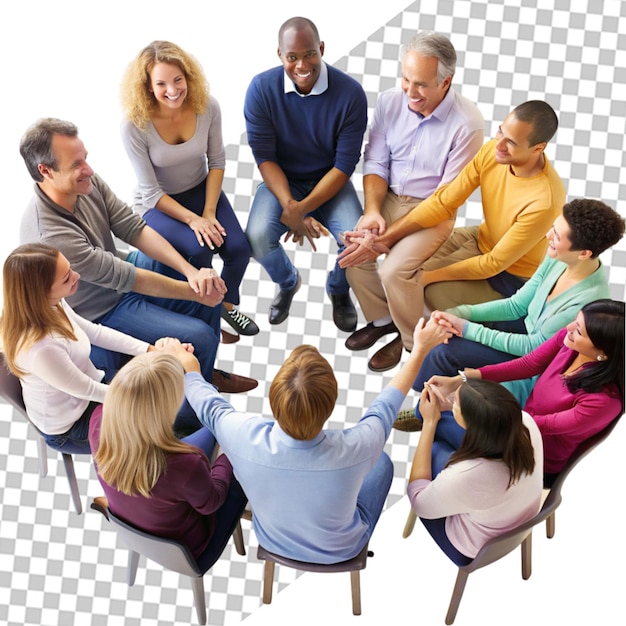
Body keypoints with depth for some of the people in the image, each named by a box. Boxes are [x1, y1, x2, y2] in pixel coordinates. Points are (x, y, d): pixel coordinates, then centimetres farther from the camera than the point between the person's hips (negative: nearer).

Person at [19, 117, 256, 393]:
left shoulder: (87, 182, -16)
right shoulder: (49, 236, -36)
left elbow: (135, 229, -11)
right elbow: (124, 279, -29)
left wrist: (191, 272, -23)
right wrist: (193, 291, -21)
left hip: (120, 266, 8)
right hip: (102, 313, -7)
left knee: (209, 285, 6)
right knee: (199, 337, -15)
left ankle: (207, 372, 28)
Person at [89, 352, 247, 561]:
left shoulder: (99, 424, -31)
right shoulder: (183, 465, -44)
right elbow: (210, 502, -19)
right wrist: (229, 456, -4)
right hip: (183, 548, -4)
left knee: (211, 430, 21)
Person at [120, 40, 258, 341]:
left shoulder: (207, 107, -17)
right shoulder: (134, 125, -25)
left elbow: (216, 161, -3)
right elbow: (151, 192, -19)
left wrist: (209, 212, -12)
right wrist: (193, 219, -26)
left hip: (201, 190, 3)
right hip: (157, 203, -3)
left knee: (238, 248, -17)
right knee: (199, 250, -28)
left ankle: (227, 304, 15)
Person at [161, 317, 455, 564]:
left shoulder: (245, 438, -37)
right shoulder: (354, 449, -40)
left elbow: (209, 405, -13)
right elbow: (386, 405, -17)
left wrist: (189, 367, 8)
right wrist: (420, 349, -3)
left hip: (271, 541, 2)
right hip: (340, 551, -2)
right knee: (382, 462, 23)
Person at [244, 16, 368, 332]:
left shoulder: (350, 93, -19)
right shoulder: (261, 88, -16)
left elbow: (344, 165, -16)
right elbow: (264, 156, -12)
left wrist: (303, 208, -26)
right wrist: (288, 205, -28)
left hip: (330, 183, -1)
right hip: (281, 181, 1)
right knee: (258, 237, -26)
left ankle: (338, 289, 14)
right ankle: (287, 282, 13)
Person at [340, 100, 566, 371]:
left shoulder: (545, 202, -36)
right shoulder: (493, 151, -19)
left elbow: (494, 264, -27)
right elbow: (444, 202, -15)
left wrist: (429, 276, -20)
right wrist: (384, 239, -22)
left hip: (510, 275, -6)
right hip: (481, 239, 6)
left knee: (420, 289, -19)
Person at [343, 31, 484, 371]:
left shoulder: (467, 123, -21)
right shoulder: (389, 101, -8)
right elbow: (375, 161, -1)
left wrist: (391, 233, -20)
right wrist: (372, 210, -18)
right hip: (389, 197, 5)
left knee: (393, 270, -24)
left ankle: (412, 342, 4)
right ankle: (382, 319, 15)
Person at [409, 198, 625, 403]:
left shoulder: (587, 301, -35)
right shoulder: (560, 258, -15)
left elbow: (533, 347, -24)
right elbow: (516, 305, -3)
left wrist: (470, 330, -22)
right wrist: (461, 314, -15)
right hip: (528, 328, 7)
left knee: (446, 354, -14)